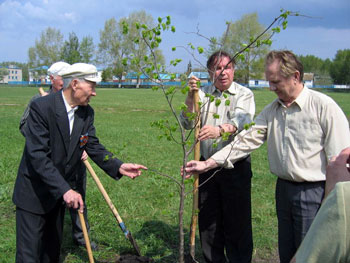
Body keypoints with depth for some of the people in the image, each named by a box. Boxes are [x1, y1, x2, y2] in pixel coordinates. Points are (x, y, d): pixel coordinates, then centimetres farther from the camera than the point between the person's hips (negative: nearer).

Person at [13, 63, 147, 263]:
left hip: (61, 192, 6)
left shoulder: (87, 112, -2)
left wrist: (119, 167, -14)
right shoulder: (42, 107, -23)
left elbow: (94, 146, 2)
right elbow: (37, 155, -28)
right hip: (35, 192, -6)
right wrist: (65, 190, -34)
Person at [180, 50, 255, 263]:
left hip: (236, 167, -3)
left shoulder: (244, 94, -1)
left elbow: (241, 121, -21)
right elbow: (188, 123, -2)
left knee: (237, 221, 3)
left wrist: (220, 130, -41)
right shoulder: (203, 94, 8)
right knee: (207, 220, 13)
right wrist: (190, 97, -17)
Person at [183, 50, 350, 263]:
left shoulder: (323, 106, -12)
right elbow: (246, 140, 4)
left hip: (314, 192, -6)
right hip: (284, 189, 6)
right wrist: (208, 163, -4)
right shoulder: (271, 110, 8)